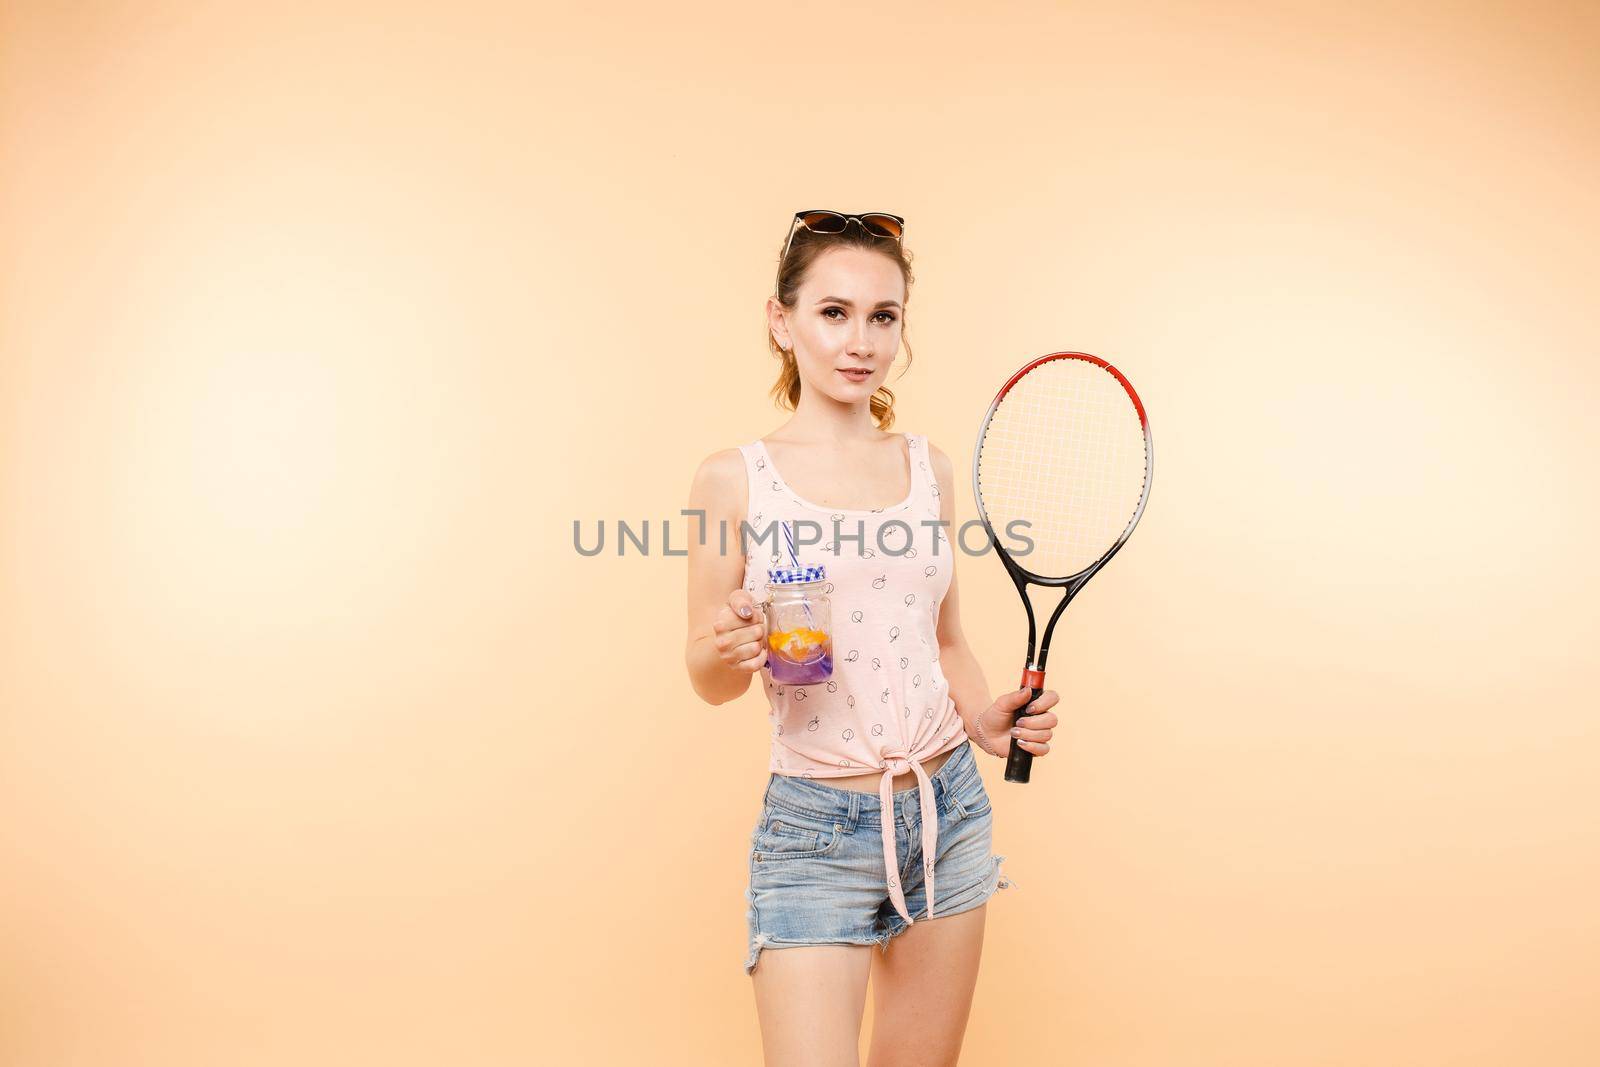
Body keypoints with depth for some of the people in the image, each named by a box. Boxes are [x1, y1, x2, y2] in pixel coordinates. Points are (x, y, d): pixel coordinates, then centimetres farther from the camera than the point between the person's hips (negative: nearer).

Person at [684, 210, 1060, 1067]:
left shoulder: (930, 468, 4)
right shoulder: (736, 478, -7)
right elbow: (706, 678, -2)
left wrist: (985, 718, -3)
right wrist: (729, 648, -24)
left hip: (950, 811, 4)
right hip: (815, 831, -4)